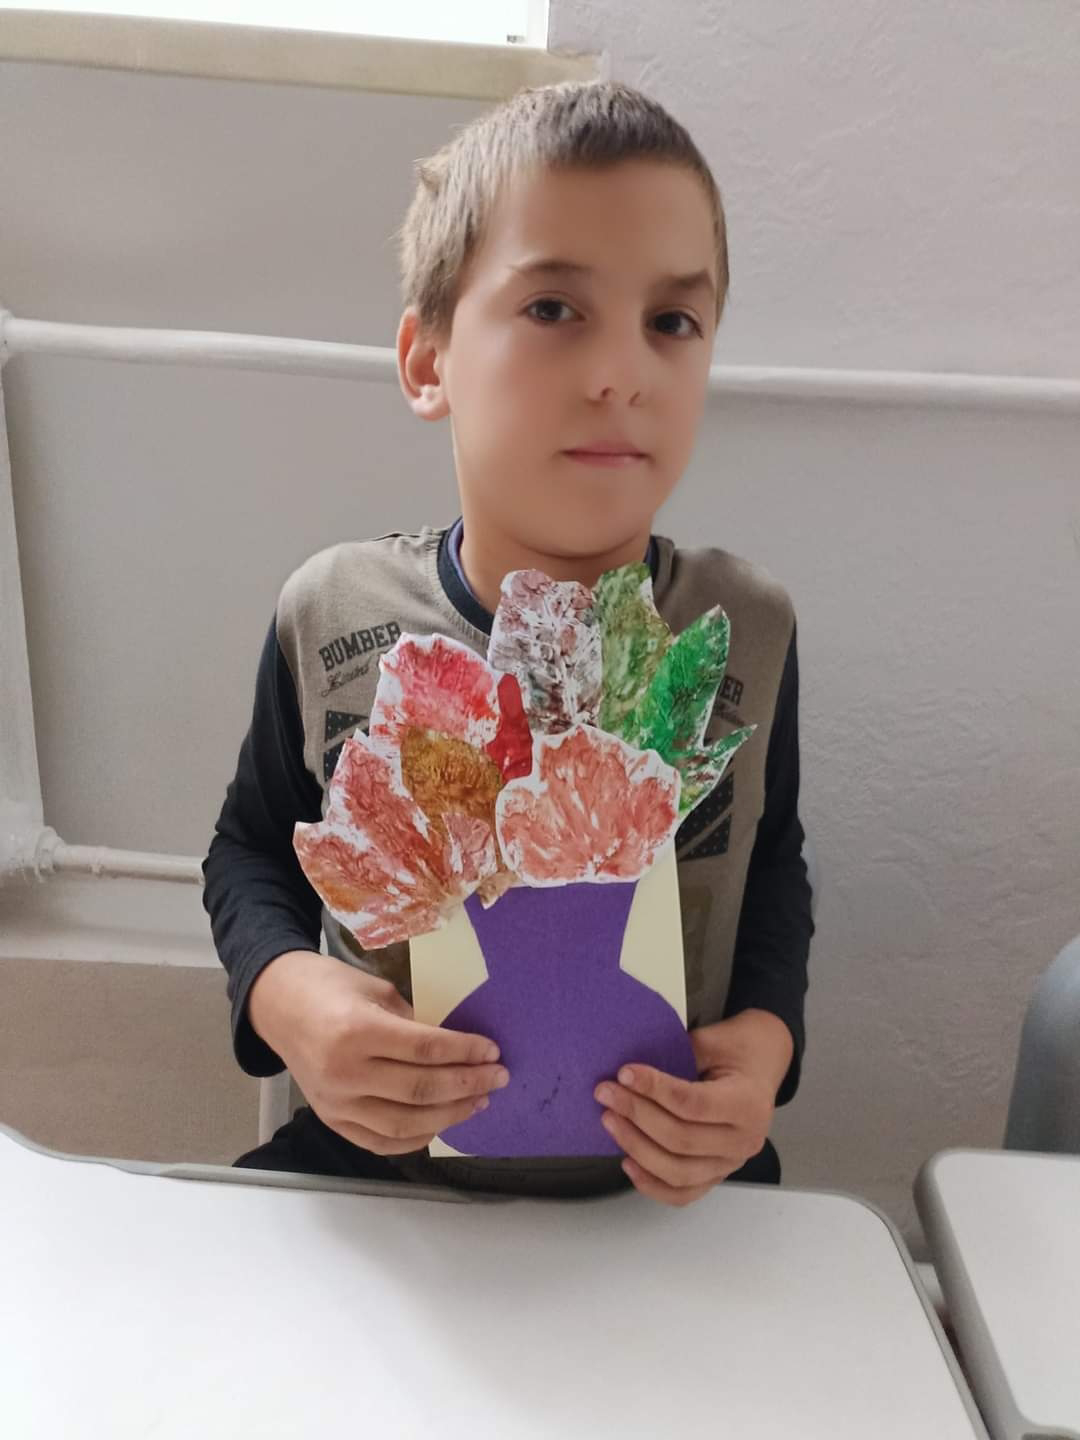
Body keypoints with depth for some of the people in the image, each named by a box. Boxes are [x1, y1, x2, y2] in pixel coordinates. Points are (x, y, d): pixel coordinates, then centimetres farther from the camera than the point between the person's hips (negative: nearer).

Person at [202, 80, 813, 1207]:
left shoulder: (747, 633, -12)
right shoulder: (328, 615, -14)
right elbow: (252, 845, 2)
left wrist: (767, 1031, -13)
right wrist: (281, 989, -19)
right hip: (376, 1152, -1)